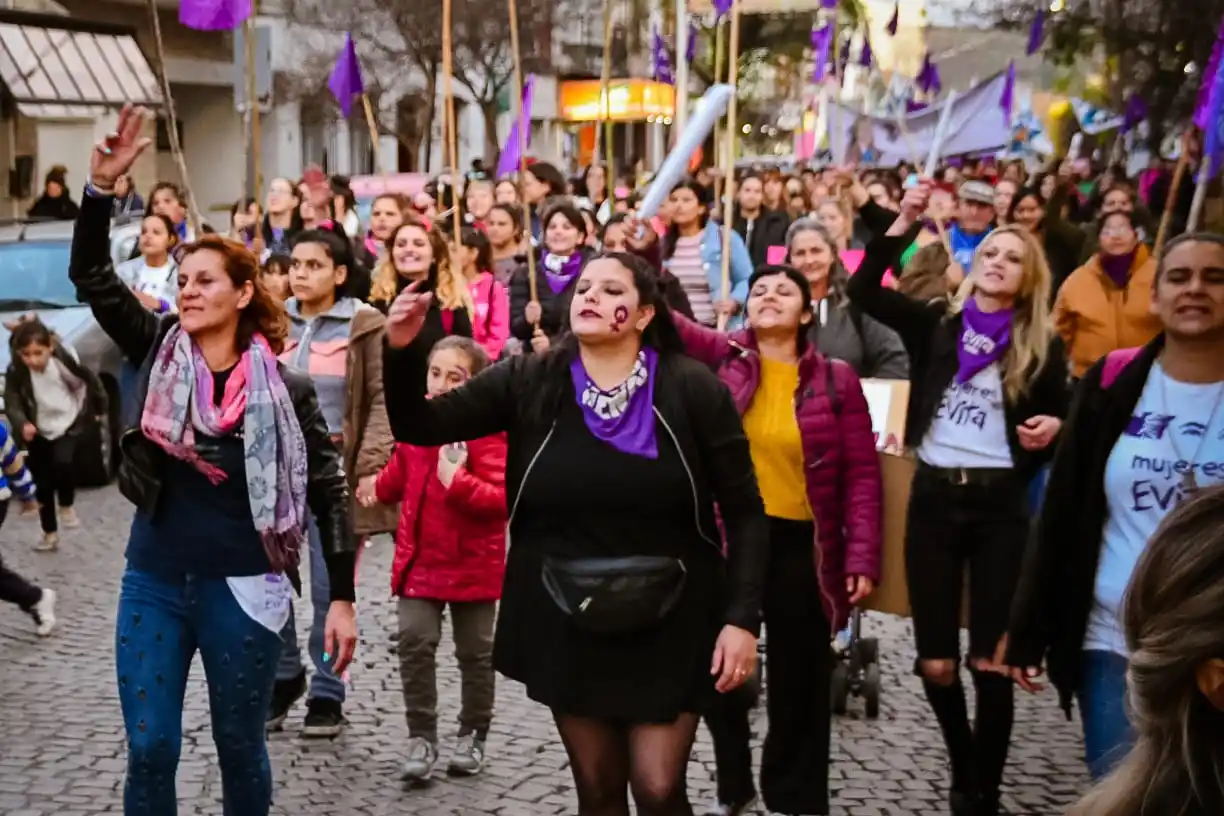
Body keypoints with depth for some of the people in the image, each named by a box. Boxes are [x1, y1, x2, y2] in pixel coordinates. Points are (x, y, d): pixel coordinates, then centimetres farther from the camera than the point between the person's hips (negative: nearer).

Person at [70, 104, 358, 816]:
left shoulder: (285, 387, -7)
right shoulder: (160, 352, 2)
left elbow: (329, 489, -5)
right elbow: (92, 277, -7)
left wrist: (343, 598, -10)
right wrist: (102, 186, -21)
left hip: (242, 588, -2)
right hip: (154, 582, 2)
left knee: (240, 748, 11)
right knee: (150, 750, 4)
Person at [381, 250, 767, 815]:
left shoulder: (693, 389, -8)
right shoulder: (529, 382, -2)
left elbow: (744, 513, -6)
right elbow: (419, 426, -3)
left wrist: (742, 618, -12)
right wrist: (402, 350, -20)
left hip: (671, 621, -2)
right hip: (565, 622, 2)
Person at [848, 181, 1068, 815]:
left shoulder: (1043, 347, 3)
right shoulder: (936, 322, 4)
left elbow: (1059, 421, 10)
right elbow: (863, 290, -6)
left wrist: (1052, 428, -13)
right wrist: (903, 224, -14)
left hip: (1000, 501, -1)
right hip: (933, 495, 1)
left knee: (990, 660, -4)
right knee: (935, 662, 4)